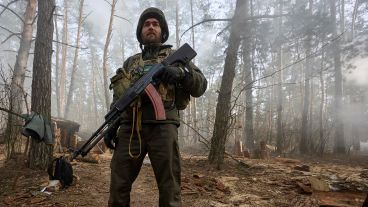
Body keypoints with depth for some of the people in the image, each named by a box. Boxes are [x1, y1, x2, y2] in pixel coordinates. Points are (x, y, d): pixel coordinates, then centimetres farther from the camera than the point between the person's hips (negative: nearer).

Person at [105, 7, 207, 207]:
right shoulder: (130, 62, 23)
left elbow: (201, 85, 4)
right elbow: (118, 98, 22)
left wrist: (181, 73, -15)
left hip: (162, 127, -3)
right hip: (129, 128, 4)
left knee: (169, 187, -1)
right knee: (118, 185, 5)